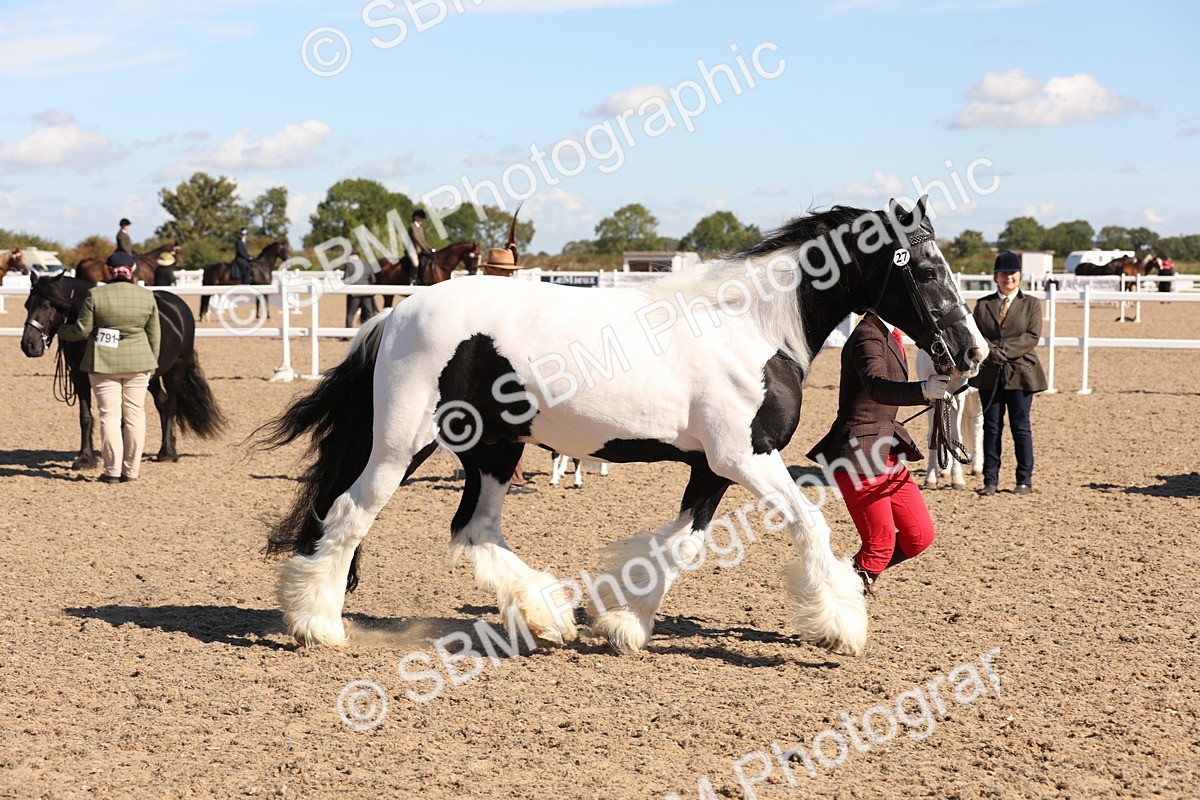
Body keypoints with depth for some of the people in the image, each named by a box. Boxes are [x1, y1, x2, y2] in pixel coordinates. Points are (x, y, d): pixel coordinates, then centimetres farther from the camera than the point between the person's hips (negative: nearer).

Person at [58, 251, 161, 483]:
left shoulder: (96, 295, -10)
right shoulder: (147, 296, -1)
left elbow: (82, 330, -6)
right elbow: (154, 335, 5)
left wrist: (62, 332, 14)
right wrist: (151, 364, 16)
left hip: (104, 363, -2)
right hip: (138, 362, 2)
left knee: (110, 415, 2)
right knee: (135, 414, 8)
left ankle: (113, 471, 2)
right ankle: (131, 470, 10)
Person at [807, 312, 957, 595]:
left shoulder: (888, 336, 12)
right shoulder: (867, 337, -18)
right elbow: (876, 387, -37)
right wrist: (923, 390, -53)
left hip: (887, 453, 10)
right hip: (859, 455, -10)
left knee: (920, 536, 8)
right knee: (880, 545, -5)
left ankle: (860, 574, 24)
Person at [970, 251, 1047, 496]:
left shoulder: (1031, 304, 6)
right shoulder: (983, 304, 10)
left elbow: (1032, 336, -6)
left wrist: (1007, 350, -18)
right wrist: (990, 351, -18)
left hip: (1020, 372, -2)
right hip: (990, 374, 2)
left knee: (1020, 427, 3)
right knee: (991, 427, 5)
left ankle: (1024, 480, 10)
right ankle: (990, 480, 10)